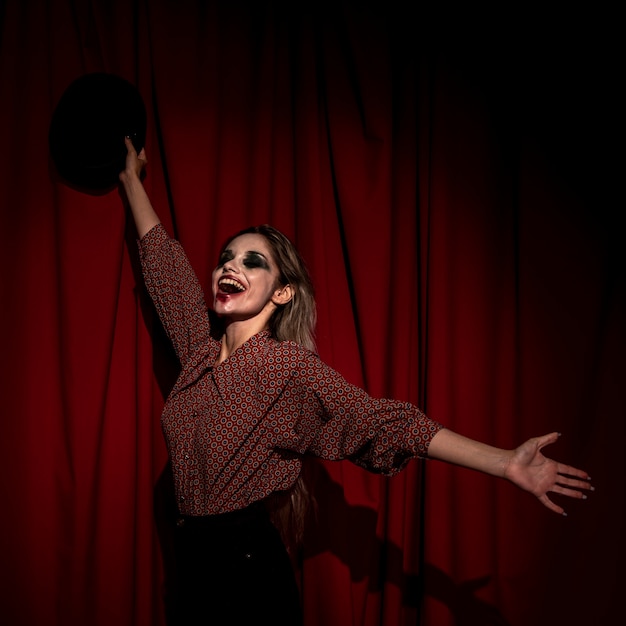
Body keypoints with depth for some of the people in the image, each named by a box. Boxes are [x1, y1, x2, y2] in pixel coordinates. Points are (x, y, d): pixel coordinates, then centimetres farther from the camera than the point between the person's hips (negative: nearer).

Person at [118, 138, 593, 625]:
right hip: (193, 565, 6)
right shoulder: (201, 345, 2)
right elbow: (162, 258, 12)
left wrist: (506, 463, -27)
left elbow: (384, 423, -20)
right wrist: (132, 179, 22)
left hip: (250, 571, -6)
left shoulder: (291, 366, -15)